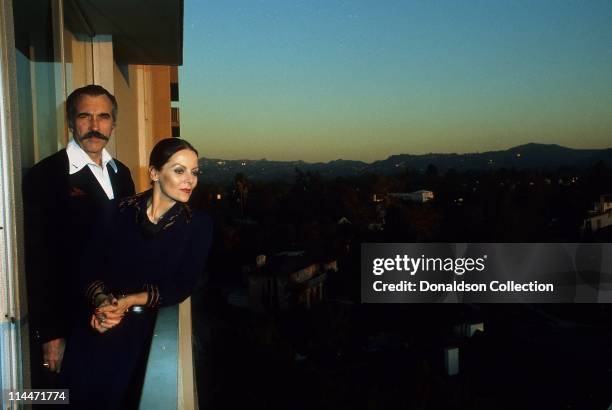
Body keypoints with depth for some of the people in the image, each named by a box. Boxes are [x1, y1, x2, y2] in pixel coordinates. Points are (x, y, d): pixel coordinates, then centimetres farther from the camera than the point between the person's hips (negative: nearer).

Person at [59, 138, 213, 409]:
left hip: (146, 330, -1)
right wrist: (102, 302, -18)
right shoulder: (122, 211, 1)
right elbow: (89, 265, 0)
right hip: (96, 326, 1)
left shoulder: (198, 225, -1)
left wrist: (129, 302, -15)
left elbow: (182, 286, -5)